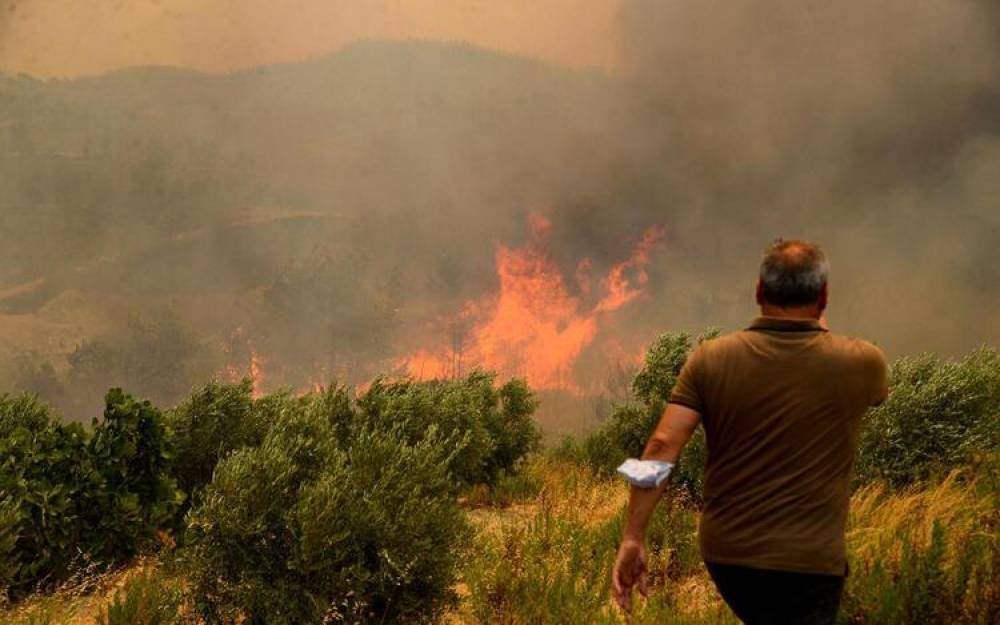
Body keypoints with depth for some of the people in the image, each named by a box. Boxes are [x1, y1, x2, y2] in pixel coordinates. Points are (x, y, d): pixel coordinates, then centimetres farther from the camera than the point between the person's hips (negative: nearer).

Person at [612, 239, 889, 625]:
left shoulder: (711, 359, -3)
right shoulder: (859, 364, -5)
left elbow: (661, 447, -11)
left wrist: (633, 538, -8)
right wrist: (822, 332, 33)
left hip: (723, 553, 4)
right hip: (806, 561, -3)